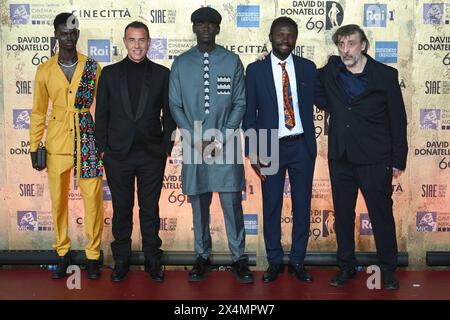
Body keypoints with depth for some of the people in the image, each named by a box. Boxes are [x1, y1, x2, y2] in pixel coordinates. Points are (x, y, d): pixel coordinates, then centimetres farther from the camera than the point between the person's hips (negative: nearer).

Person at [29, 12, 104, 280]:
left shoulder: (93, 67, 1)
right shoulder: (45, 70, 4)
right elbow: (38, 112, 9)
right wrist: (34, 147, 6)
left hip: (88, 139, -1)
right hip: (57, 142, 1)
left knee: (93, 199, -1)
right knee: (58, 200, 8)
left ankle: (93, 255, 14)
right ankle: (63, 253, 23)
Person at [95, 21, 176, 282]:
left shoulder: (161, 74, 3)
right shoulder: (110, 73, 5)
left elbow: (169, 113, 4)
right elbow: (102, 113, 6)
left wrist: (167, 147, -2)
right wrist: (103, 148, 0)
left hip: (152, 154, -1)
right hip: (118, 154, 1)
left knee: (150, 209, 8)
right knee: (122, 209, 9)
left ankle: (153, 260, 21)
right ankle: (122, 260, 23)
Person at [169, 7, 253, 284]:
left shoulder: (232, 61, 3)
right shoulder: (181, 63, 6)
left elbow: (240, 104, 2)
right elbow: (175, 106, 4)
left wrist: (220, 139, -7)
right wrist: (196, 140, -6)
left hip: (225, 144, -1)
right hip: (194, 144, 1)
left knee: (232, 203, -1)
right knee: (199, 204, 7)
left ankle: (239, 258, 12)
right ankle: (203, 257, 20)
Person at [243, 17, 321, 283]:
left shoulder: (308, 68, 5)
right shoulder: (255, 70, 0)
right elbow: (249, 113, 0)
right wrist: (253, 152, -5)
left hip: (302, 146, 1)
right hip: (270, 147, -1)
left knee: (303, 205, 8)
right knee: (271, 206, 7)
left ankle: (298, 262, 23)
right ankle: (275, 262, 23)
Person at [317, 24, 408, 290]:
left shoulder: (386, 75, -3)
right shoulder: (331, 72, 5)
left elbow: (398, 119, -1)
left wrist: (399, 160, -3)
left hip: (375, 160, -3)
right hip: (340, 158, 3)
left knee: (382, 214, 4)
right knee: (343, 215, 11)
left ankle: (388, 269, 21)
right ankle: (346, 266, 26)